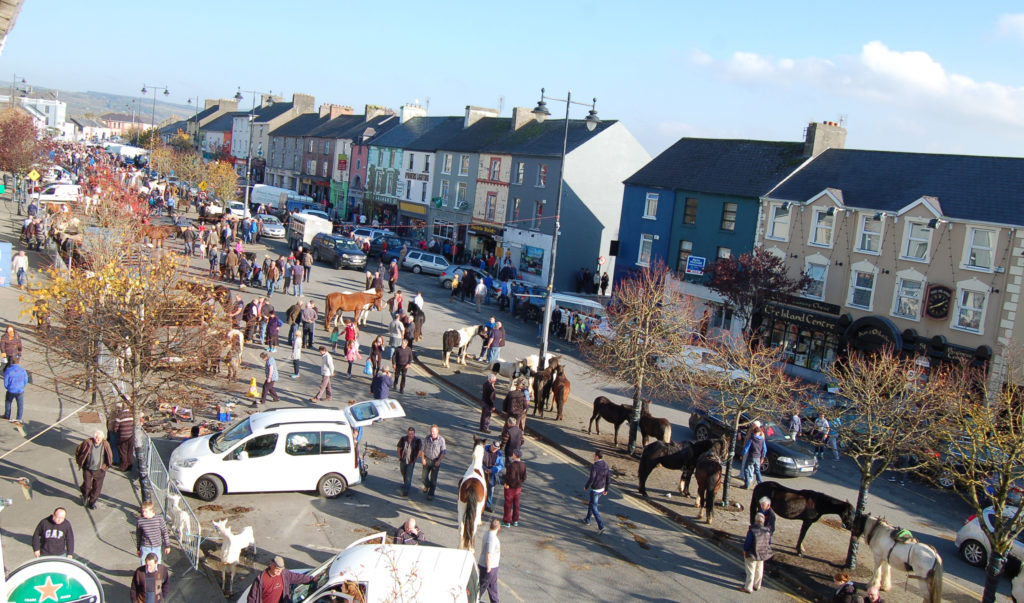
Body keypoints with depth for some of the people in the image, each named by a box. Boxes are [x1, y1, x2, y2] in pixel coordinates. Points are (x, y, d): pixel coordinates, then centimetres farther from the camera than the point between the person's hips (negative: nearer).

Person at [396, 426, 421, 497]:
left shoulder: (418, 441, -12)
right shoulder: (403, 439, -5)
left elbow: (420, 451, -4)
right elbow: (399, 448, 9)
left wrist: (415, 459, -6)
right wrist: (399, 457, 4)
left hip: (411, 462, -4)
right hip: (403, 460, 4)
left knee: (408, 476, -6)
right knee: (404, 474, 20)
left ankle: (405, 490, -2)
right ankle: (407, 484, 45)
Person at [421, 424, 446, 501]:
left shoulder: (441, 440, -12)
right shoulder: (427, 438, -6)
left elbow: (443, 452, -7)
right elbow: (423, 449, 4)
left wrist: (439, 461, -14)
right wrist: (423, 458, -2)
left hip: (436, 461, -2)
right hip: (427, 460, 3)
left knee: (433, 478, 0)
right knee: (424, 476, 10)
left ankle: (431, 494, 10)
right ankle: (427, 486, 42)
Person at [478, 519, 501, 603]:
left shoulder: (487, 534, 1)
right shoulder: (492, 539, -29)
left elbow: (482, 548, 13)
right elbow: (488, 555, -28)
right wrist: (488, 569, -19)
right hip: (489, 566, -9)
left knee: (493, 585, 21)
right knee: (482, 586, 6)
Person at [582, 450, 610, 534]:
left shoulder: (594, 466, -25)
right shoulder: (605, 465, -3)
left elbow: (591, 479, -24)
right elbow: (608, 477, 4)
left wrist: (586, 487, -6)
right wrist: (606, 489, 15)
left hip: (594, 490, -8)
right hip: (602, 489, 8)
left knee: (594, 508, 2)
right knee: (591, 504, 26)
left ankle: (601, 527, -5)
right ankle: (587, 520, 41)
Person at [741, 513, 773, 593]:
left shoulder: (751, 531, -25)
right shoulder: (767, 531, -10)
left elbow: (747, 543, -19)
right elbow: (769, 543, 3)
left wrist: (745, 551, -3)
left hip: (752, 555, -5)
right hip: (762, 555, 5)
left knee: (750, 571, 6)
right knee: (759, 570, 21)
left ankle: (748, 587, 14)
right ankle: (756, 585, 35)